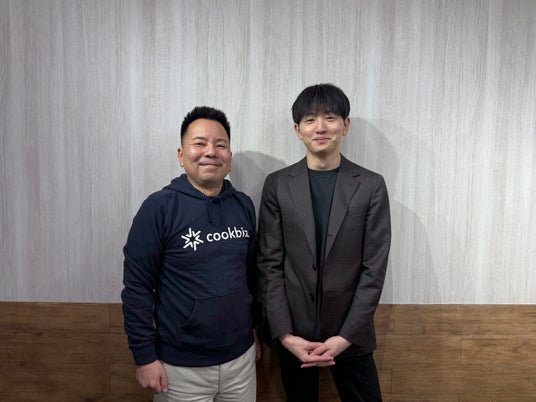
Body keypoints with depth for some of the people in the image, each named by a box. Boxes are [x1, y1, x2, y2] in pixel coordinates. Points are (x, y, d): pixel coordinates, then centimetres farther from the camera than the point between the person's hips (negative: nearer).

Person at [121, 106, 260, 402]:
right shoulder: (159, 207, -14)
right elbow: (137, 286, -11)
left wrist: (256, 330, 12)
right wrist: (145, 357, -10)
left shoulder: (244, 205, -1)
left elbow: (251, 275, 8)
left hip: (240, 357, 4)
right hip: (181, 365, -4)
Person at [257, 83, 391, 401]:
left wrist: (346, 336, -11)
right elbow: (269, 264, -4)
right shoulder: (277, 185, -3)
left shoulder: (371, 186, -4)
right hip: (293, 332, 1)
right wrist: (285, 334, -9)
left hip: (350, 333, 0)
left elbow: (374, 268, -6)